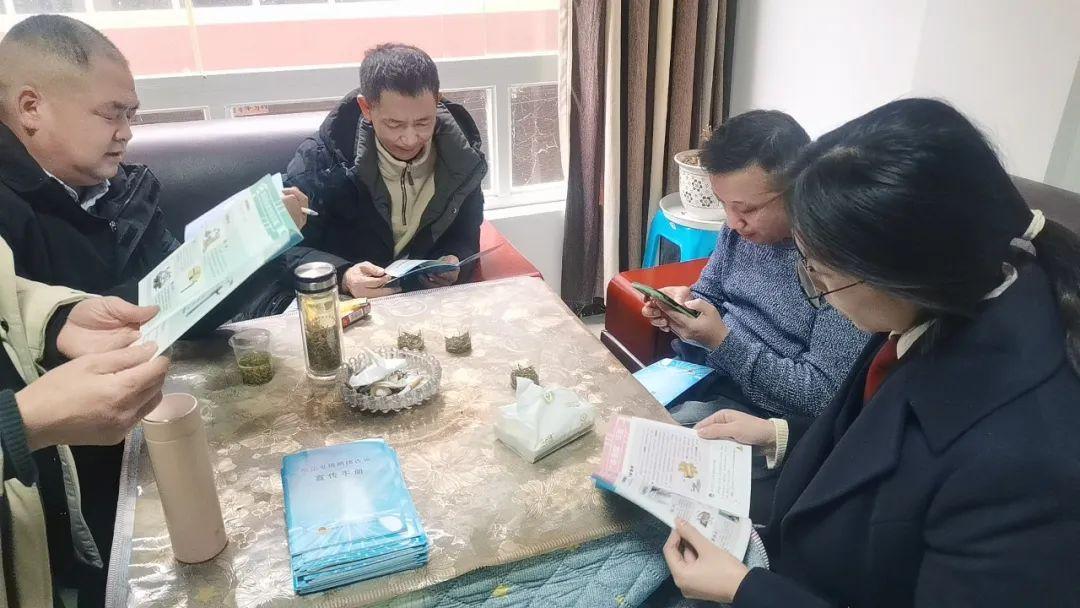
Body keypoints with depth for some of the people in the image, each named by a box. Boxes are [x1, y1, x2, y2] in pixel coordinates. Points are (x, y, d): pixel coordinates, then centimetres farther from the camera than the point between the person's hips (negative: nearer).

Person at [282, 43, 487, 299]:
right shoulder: (320, 159, -16)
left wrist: (454, 261, -16)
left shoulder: (461, 157, -5)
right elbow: (287, 247, -12)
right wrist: (342, 276, -30)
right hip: (341, 304, -1)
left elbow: (465, 236, 7)